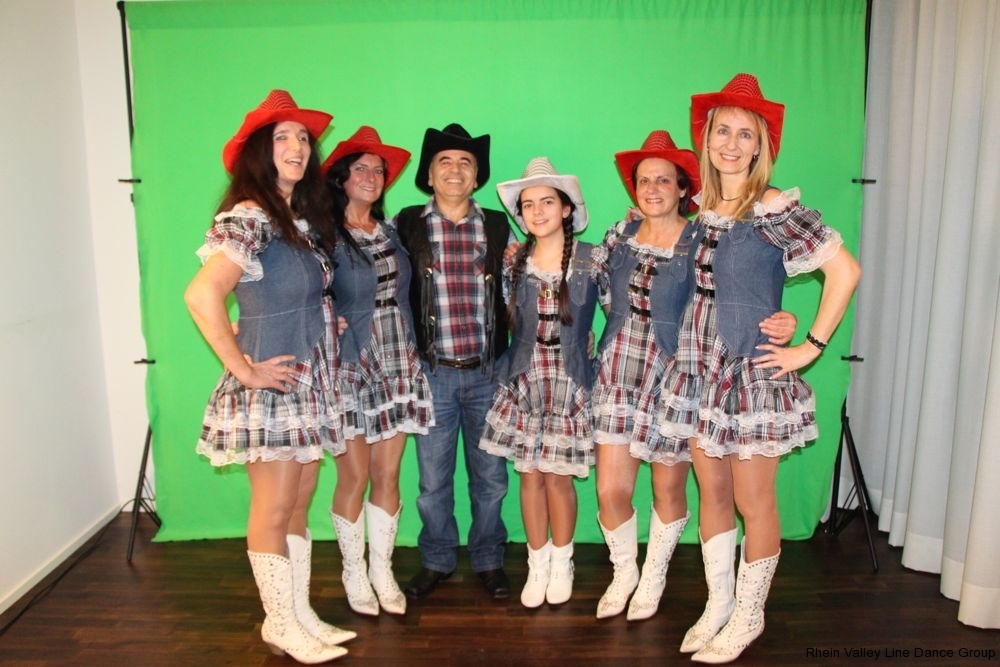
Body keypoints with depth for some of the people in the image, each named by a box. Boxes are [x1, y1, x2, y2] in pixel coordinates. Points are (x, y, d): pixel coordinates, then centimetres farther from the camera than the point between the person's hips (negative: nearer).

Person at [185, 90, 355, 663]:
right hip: (273, 387, -8)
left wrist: (328, 320, 5)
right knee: (273, 510, 6)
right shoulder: (249, 218, -15)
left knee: (299, 505, 16)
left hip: (313, 383, 8)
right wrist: (243, 369, -22)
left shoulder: (304, 220, 11)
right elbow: (202, 295, -28)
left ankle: (301, 615, 29)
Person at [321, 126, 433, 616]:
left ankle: (382, 570, 23)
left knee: (388, 474, 8)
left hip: (397, 367, 5)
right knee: (354, 476, 4)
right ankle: (354, 573, 23)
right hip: (350, 368, -4)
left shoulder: (392, 232, 11)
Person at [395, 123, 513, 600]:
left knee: (490, 476, 9)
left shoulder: (497, 226, 7)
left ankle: (488, 560, 28)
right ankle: (437, 561, 28)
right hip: (433, 371, -1)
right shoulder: (408, 225, 3)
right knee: (433, 478, 8)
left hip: (487, 371, 1)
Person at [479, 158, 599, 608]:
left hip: (570, 383, -2)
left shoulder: (590, 260, -5)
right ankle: (537, 565, 25)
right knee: (530, 476, 7)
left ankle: (562, 564, 25)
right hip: (523, 382, 2)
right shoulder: (514, 264, 3)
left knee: (558, 477, 3)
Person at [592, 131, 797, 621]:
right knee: (610, 491, 3)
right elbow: (604, 293, 20)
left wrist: (783, 323, -27)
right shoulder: (620, 234, 6)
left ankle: (654, 576, 37)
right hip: (617, 375, 3)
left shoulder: (701, 242, -7)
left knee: (668, 491, 10)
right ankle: (623, 572, 32)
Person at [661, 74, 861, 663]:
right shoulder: (702, 209, 8)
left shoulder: (776, 209, -11)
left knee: (753, 504, 6)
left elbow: (845, 270, -14)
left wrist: (810, 348, -13)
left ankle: (748, 616, 25)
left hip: (754, 376, -5)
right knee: (712, 494, 14)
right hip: (701, 372, 6)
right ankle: (717, 605, 31)